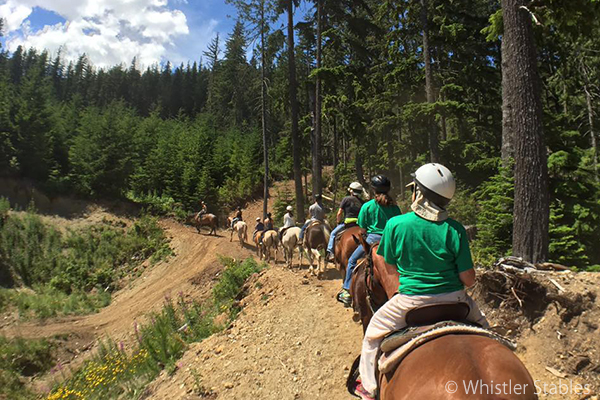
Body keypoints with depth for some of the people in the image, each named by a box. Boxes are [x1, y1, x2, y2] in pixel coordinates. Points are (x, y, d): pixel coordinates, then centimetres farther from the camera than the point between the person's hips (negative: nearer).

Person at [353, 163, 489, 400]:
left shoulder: (395, 224, -13)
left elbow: (392, 267, -1)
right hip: (453, 299, 2)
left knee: (375, 330, 24)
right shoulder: (454, 230, -12)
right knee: (481, 327, 32)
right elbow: (468, 279, -8)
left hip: (409, 301, -1)